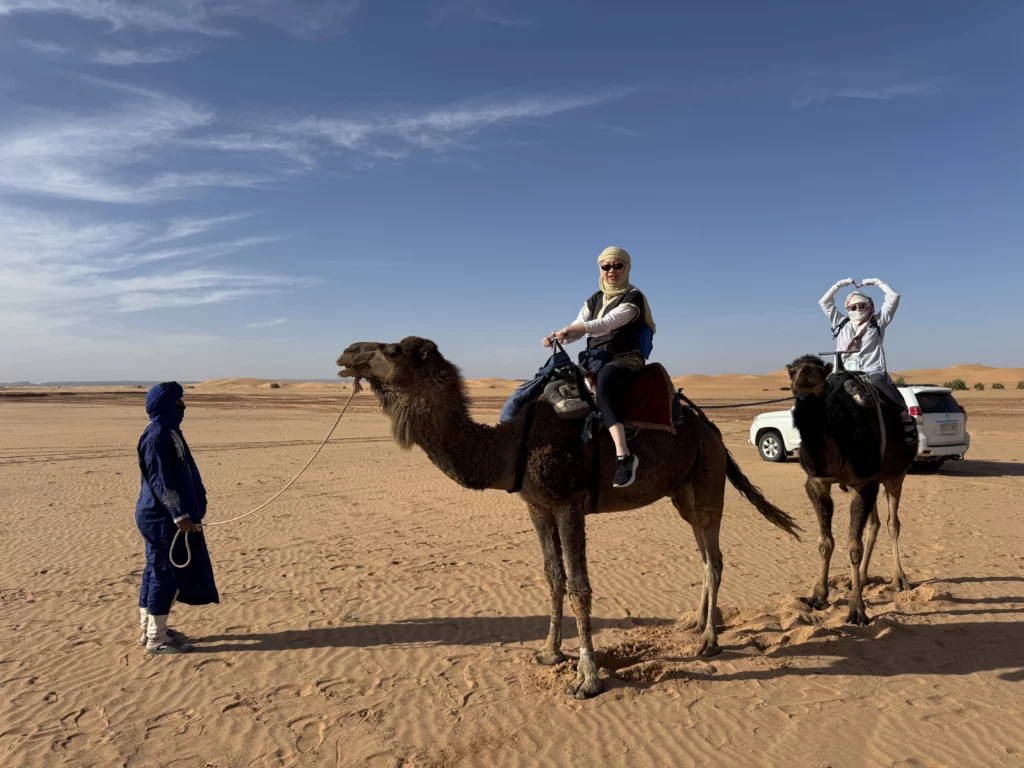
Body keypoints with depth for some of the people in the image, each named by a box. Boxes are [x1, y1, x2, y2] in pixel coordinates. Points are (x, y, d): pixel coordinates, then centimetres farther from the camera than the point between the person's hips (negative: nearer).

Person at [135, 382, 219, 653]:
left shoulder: (169, 431, 12)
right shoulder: (157, 434, -18)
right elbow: (160, 479, -22)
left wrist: (186, 512, 23)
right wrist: (179, 514, -24)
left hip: (162, 516, 10)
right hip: (163, 518, -10)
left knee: (158, 570, 16)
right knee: (166, 573, -3)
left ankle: (150, 630, 27)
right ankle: (156, 638, 7)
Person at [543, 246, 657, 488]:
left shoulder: (633, 297, -5)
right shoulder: (594, 300, 17)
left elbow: (607, 324, -19)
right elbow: (576, 329, 8)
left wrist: (570, 328, -24)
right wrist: (556, 336, -13)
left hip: (625, 358, -8)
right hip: (595, 358, 8)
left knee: (603, 384, -38)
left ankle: (623, 455, -49)